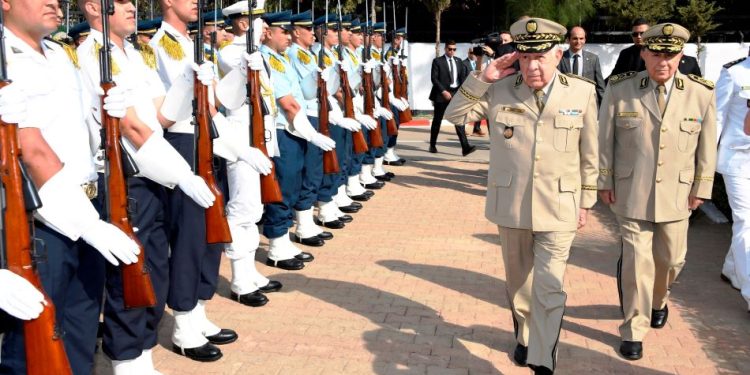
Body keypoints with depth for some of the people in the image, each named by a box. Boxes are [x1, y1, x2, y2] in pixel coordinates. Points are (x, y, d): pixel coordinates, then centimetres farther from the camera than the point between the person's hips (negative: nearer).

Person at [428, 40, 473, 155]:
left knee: (459, 120, -7)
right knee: (437, 121, 8)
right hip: (442, 94, -3)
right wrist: (443, 91, -17)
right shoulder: (437, 61, -2)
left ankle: (465, 147, -14)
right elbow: (434, 78, -8)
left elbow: (463, 77, 10)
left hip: (456, 94, 3)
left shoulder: (458, 61, 12)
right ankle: (432, 145, 23)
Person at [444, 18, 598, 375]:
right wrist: (482, 79, -12)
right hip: (510, 206, 2)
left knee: (549, 287, -9)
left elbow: (588, 153, 4)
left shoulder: (582, 92, -4)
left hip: (557, 209, -2)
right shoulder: (499, 91, -4)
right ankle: (524, 336, 41)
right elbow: (454, 115, -1)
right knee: (519, 281, 18)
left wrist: (586, 201, 7)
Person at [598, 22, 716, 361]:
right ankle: (633, 330, 14)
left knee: (671, 259, 15)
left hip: (676, 195, 2)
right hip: (631, 193, -2)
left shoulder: (701, 94, -4)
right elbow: (605, 139, 0)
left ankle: (658, 301, 47)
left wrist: (700, 188, 4)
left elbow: (706, 146, 3)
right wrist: (604, 182, 0)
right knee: (636, 261, -2)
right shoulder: (619, 89, -7)